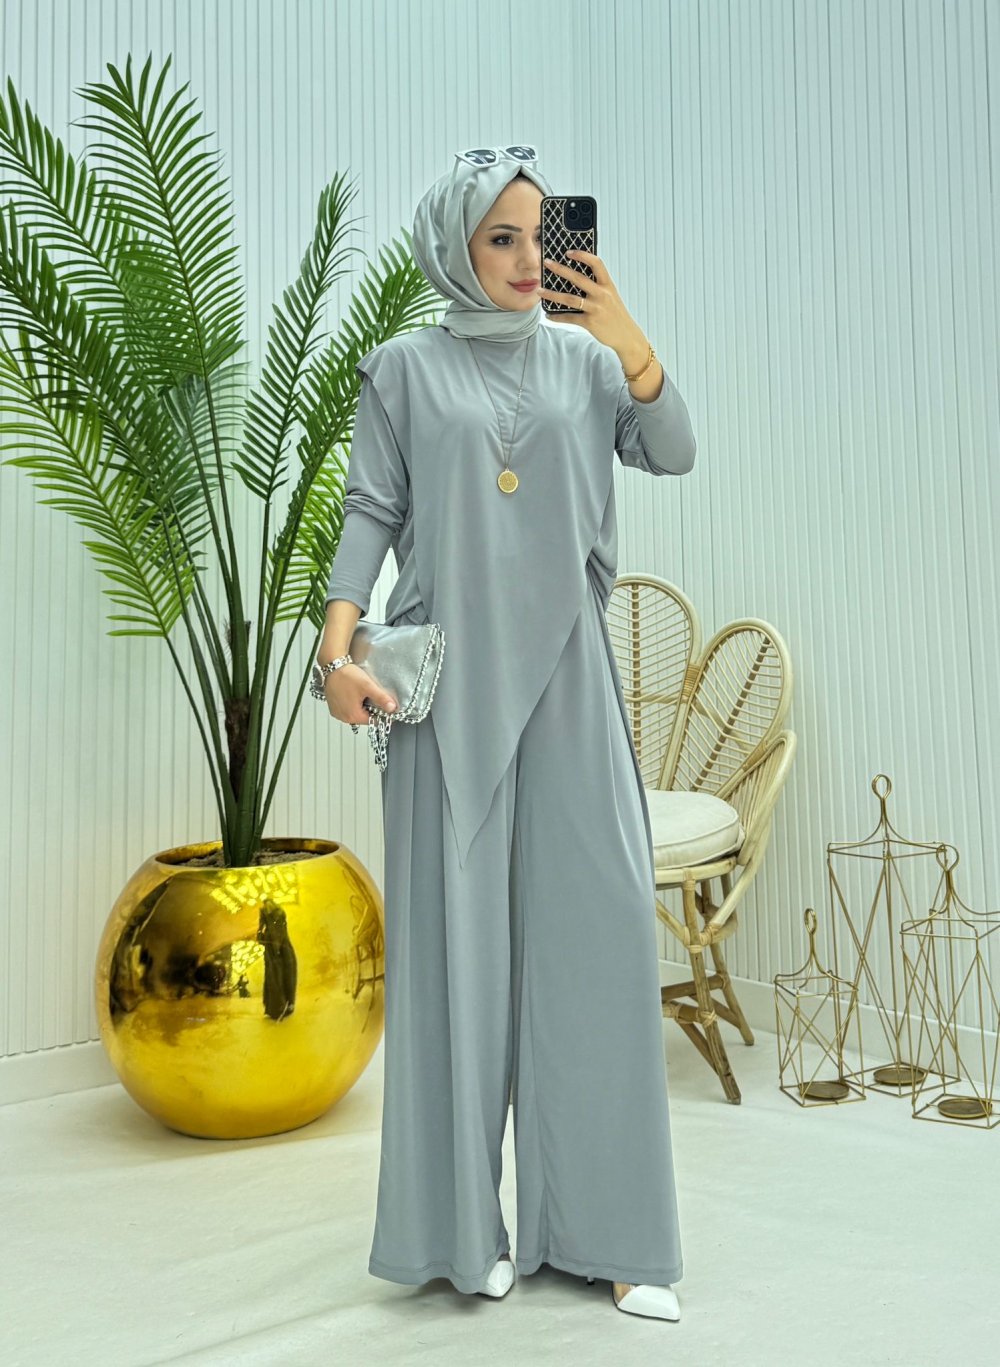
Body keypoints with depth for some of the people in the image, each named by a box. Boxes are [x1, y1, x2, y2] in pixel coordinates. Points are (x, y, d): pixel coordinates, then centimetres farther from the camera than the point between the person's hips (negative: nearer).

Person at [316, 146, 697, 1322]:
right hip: (449, 675, -2)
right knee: (455, 924, 0)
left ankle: (602, 1224, 8)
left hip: (563, 669, 2)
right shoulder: (405, 369, 8)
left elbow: (672, 455, 1)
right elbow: (370, 508, 2)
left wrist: (632, 344, -14)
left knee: (596, 918, -3)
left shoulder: (583, 357, 13)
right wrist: (339, 638, -12)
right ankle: (460, 1222, 12)